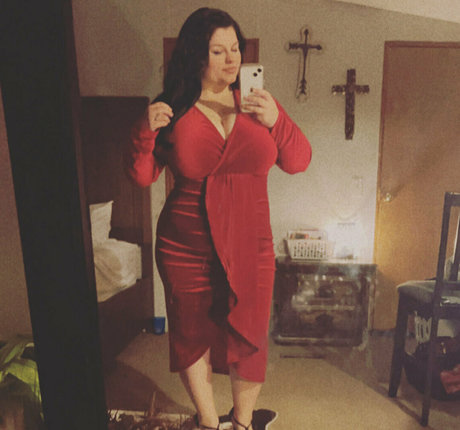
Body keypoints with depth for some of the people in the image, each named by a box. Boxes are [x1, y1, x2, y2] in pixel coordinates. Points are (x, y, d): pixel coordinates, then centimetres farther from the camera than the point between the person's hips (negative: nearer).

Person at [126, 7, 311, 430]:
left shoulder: (259, 103, 2)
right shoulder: (173, 110, -3)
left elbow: (299, 161, 0)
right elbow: (143, 175, 1)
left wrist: (276, 121, -17)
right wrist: (145, 131, -16)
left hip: (249, 247, 1)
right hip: (186, 249, 0)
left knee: (248, 338, 12)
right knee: (192, 335, 14)